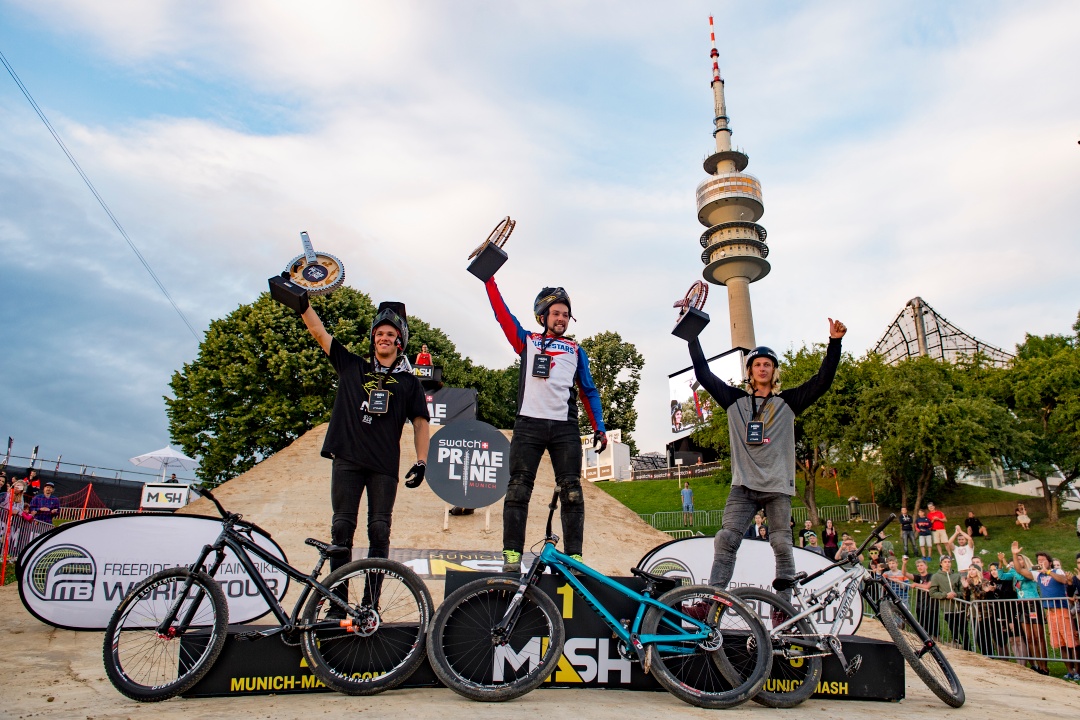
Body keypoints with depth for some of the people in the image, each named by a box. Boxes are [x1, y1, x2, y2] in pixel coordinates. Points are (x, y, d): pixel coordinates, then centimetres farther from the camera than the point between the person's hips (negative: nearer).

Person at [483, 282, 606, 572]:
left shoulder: (576, 350, 21)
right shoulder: (527, 341, 19)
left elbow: (588, 391, 18)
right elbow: (502, 313, 14)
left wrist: (599, 427, 9)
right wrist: (489, 278, 11)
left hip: (565, 428, 1)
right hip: (529, 424, -1)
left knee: (572, 492, -5)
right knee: (518, 489, -6)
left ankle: (574, 555, -1)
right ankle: (512, 554, -3)